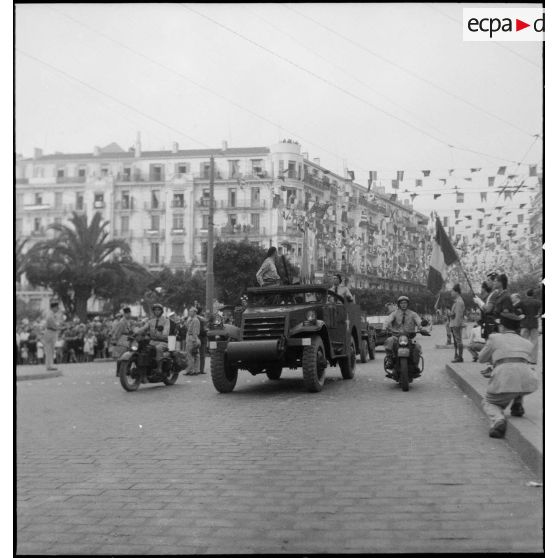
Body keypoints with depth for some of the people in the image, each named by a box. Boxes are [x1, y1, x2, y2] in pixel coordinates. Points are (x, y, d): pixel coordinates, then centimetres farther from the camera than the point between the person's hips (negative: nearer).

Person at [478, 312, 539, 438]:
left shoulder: (495, 338, 16)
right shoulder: (528, 344, 25)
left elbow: (481, 359, 30)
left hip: (504, 382, -4)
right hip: (528, 384, 4)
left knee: (489, 403, 26)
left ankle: (498, 420, -9)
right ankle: (517, 406, 25)